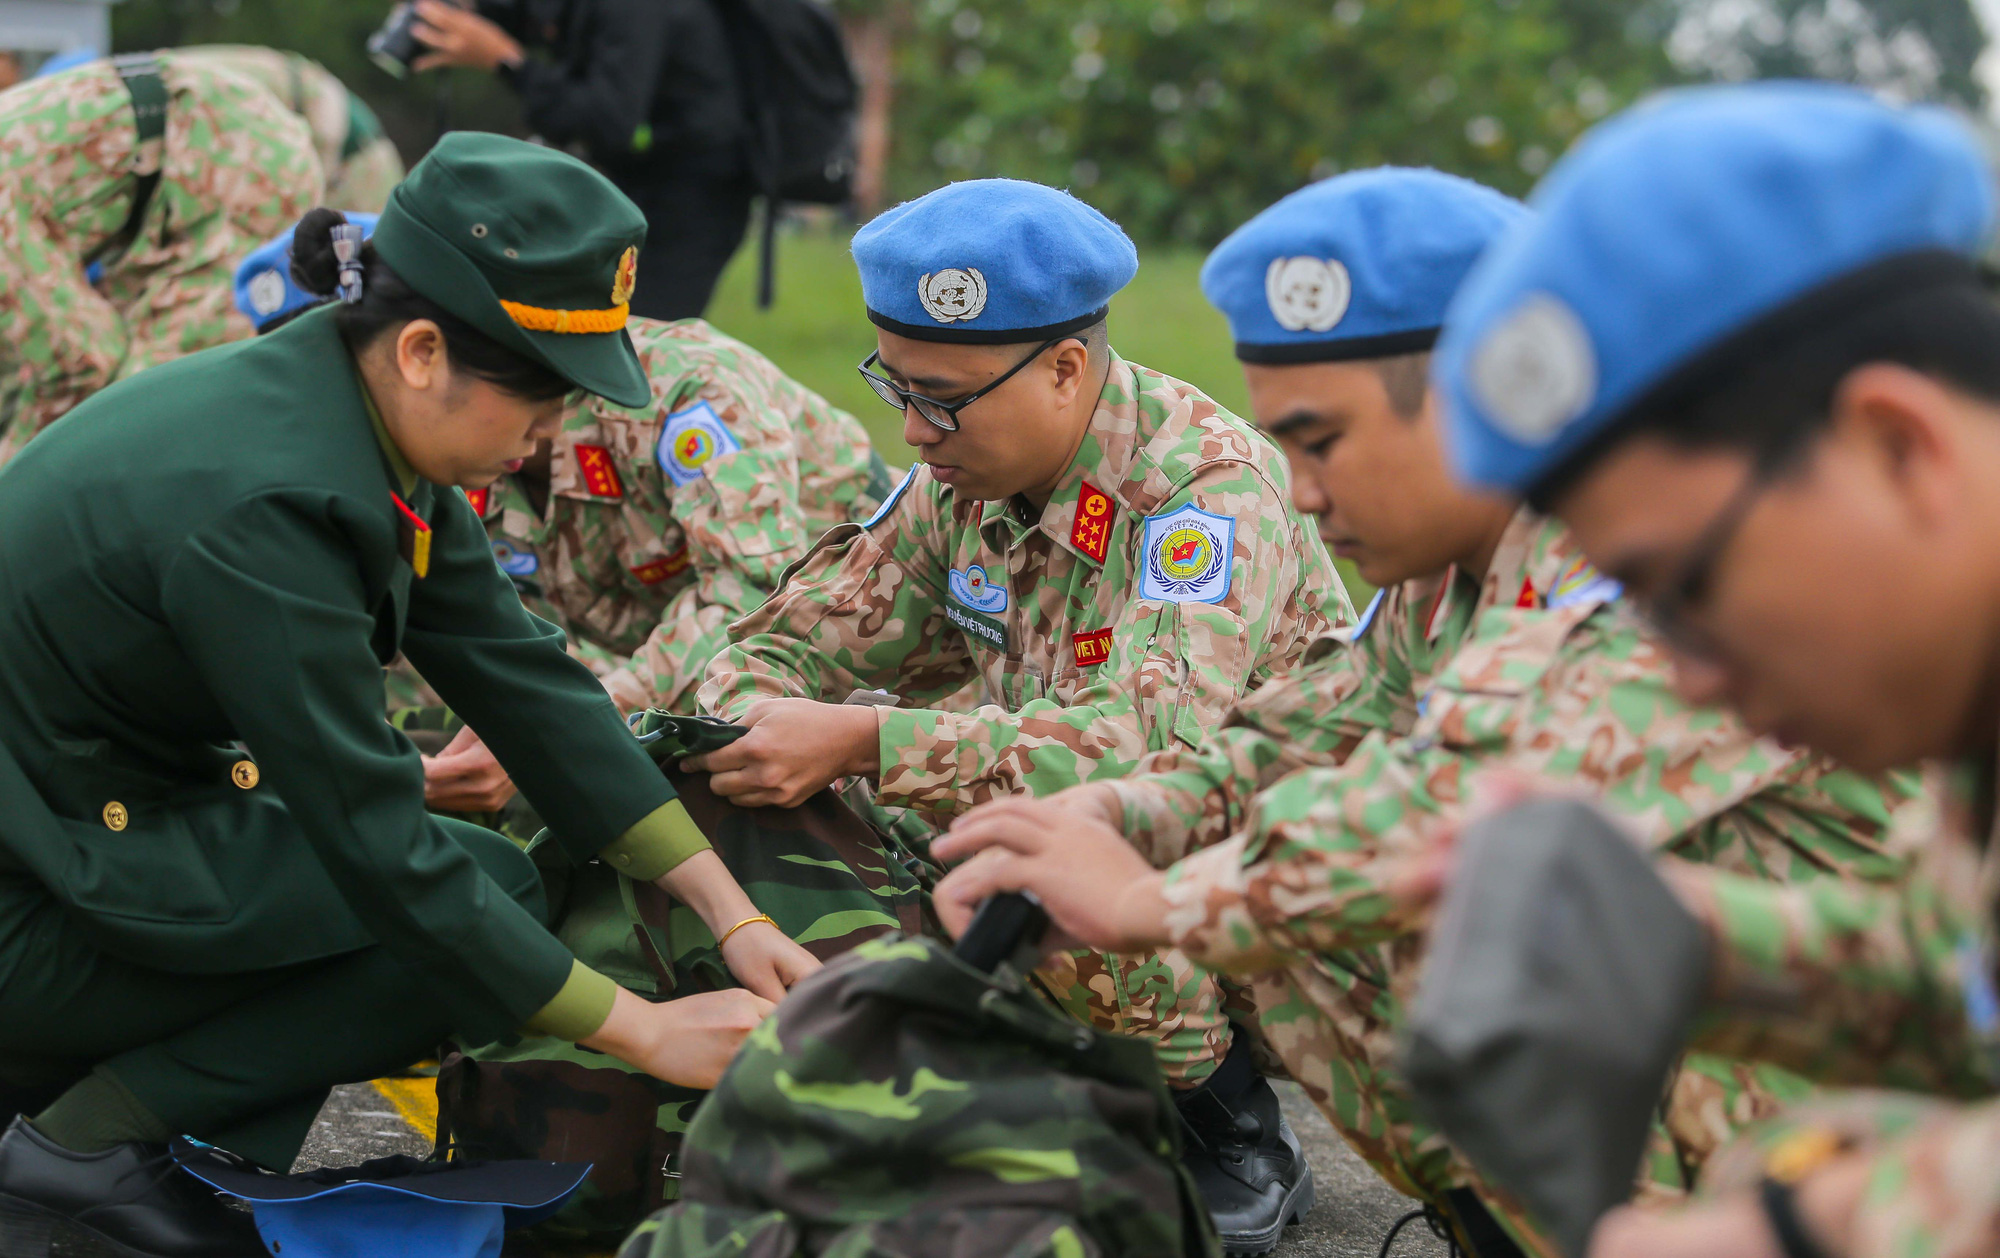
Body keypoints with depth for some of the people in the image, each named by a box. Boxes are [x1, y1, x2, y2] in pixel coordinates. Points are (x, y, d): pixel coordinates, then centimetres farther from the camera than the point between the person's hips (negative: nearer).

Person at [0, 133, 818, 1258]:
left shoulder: (360, 412, -1)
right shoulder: (264, 502, -28)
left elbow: (521, 673, 2)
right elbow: (384, 855, -25)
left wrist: (733, 914, -1)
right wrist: (647, 1035, -18)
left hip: (100, 815, 9)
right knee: (487, 892, -12)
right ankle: (90, 1140, -6)